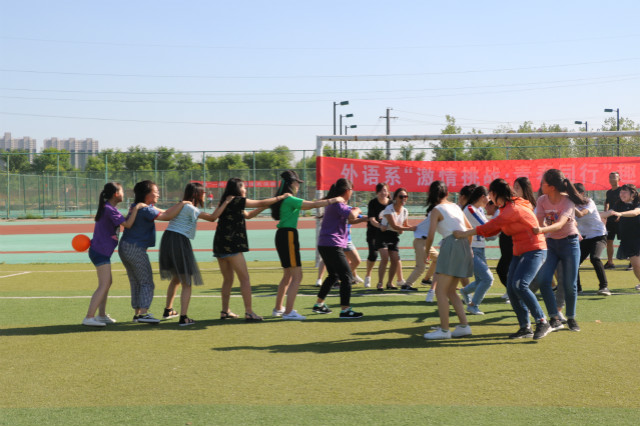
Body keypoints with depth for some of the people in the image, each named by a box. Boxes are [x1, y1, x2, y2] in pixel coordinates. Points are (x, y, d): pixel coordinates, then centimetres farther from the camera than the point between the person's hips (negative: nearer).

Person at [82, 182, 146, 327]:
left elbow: (123, 222, 19)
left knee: (108, 282, 17)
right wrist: (136, 208, -13)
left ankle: (102, 315, 25)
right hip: (101, 251, -11)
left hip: (101, 252, 11)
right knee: (104, 285, -13)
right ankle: (89, 318, -16)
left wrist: (130, 213, 5)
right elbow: (128, 225, -19)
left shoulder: (108, 208, 14)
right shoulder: (109, 210, -17)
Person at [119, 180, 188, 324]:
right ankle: (143, 313, -8)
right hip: (135, 249, -10)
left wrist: (180, 205, 10)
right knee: (147, 283, -4)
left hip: (124, 247, 10)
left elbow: (164, 212, 16)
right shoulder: (146, 210, -16)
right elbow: (167, 217, -19)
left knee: (135, 283, 15)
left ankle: (137, 313, 20)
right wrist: (182, 204, -11)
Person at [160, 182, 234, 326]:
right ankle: (183, 318, -8)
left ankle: (168, 310, 38)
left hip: (167, 239, 9)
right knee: (187, 283, -3)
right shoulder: (189, 208, -11)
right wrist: (226, 203, -7)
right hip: (179, 242, -9)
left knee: (176, 278, 26)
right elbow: (212, 218, -16)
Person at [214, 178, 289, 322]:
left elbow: (248, 215, 26)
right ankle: (249, 312, -8)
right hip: (231, 245, -9)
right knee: (245, 278, -6)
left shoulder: (228, 202, 19)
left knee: (228, 279, 15)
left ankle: (225, 311, 18)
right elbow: (261, 203, -4)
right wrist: (281, 197, 8)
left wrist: (266, 206, 19)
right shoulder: (236, 200, -7)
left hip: (220, 245, 9)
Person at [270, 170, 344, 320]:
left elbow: (307, 205, 23)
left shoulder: (284, 199, 15)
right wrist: (333, 200, -4)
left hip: (282, 236, 10)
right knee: (297, 276, -8)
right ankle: (288, 312, -9)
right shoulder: (290, 199, -14)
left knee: (288, 275, 20)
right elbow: (314, 205, -14)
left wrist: (324, 201, 18)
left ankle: (278, 308, 29)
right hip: (288, 236, -10)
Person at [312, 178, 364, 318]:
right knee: (346, 276, -8)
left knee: (333, 275, 23)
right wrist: (357, 210, -7)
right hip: (332, 245, -10)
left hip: (324, 245, 10)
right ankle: (345, 310, -10)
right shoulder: (338, 203, -13)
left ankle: (319, 304, 30)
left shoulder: (334, 203, 18)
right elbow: (352, 216, -28)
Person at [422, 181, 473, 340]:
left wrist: (426, 251, 7)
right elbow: (470, 229, 24)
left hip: (451, 246, -8)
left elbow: (431, 235, -8)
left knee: (441, 291, -4)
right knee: (450, 291, 16)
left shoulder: (436, 210, -1)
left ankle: (444, 330, -7)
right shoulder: (455, 206, 19)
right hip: (464, 246, 8)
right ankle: (464, 325, 12)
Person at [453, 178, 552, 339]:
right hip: (519, 252, 10)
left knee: (519, 285, -23)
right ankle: (525, 328, 8)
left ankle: (542, 323, -14)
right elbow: (494, 229, 12)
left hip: (534, 251, -10)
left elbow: (492, 226, -21)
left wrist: (465, 234, -17)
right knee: (511, 289, 1)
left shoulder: (513, 209, -18)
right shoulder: (506, 209, 14)